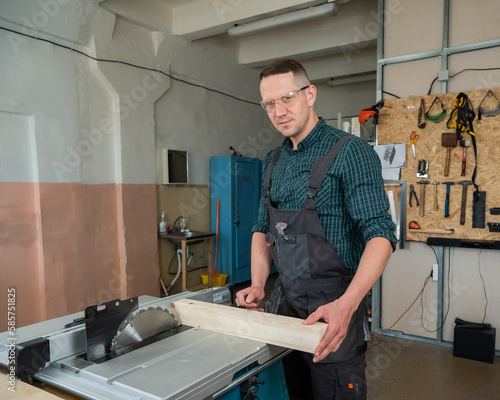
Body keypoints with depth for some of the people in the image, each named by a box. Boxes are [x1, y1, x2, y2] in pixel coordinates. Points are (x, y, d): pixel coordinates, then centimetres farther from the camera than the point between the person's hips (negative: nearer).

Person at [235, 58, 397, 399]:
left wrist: (347, 304, -33)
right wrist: (258, 285, -1)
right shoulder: (274, 161, 8)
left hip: (334, 310, -6)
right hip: (285, 303, 7)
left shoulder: (350, 152, -13)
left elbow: (380, 232, -20)